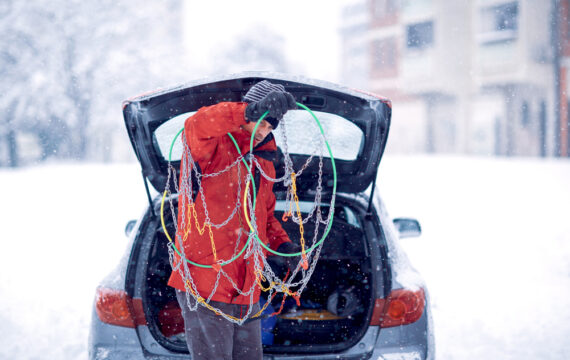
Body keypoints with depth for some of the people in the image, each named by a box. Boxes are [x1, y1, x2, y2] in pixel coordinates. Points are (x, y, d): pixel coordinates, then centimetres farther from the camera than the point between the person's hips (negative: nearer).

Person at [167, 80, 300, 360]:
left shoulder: (264, 164, 17)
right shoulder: (214, 145, -6)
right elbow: (196, 126, -32)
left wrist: (282, 245, 8)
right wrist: (249, 111, -40)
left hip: (246, 291, 8)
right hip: (204, 284, -7)